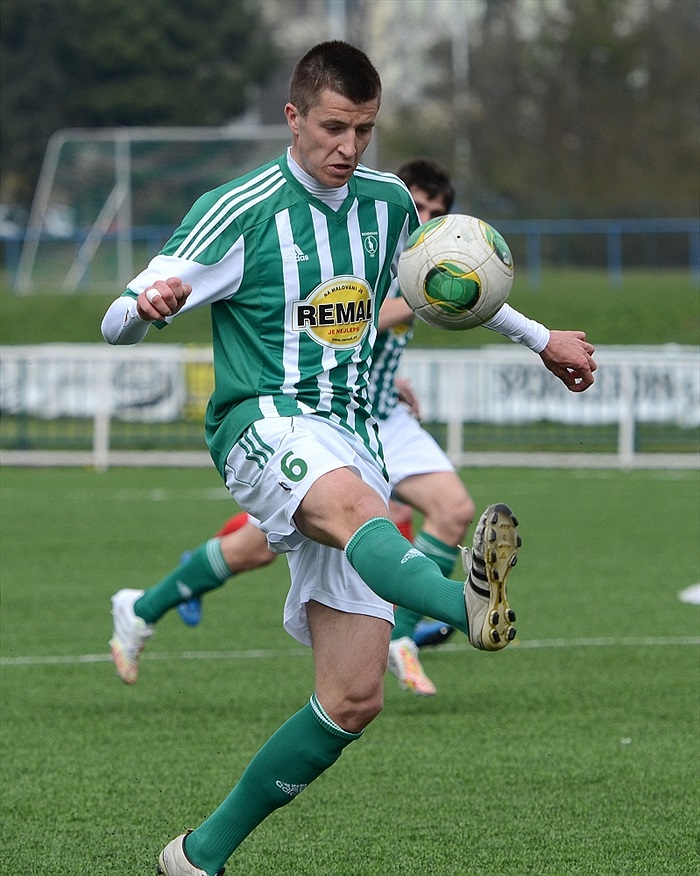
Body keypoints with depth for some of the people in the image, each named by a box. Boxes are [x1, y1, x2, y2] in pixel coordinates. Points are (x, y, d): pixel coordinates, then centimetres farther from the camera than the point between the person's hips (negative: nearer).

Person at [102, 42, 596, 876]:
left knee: (353, 698, -4)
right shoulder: (242, 211, -5)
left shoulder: (388, 203, 12)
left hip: (352, 441, 6)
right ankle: (466, 606, -76)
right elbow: (118, 320, -9)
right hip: (264, 425, -6)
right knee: (354, 503, -42)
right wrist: (148, 306, -32)